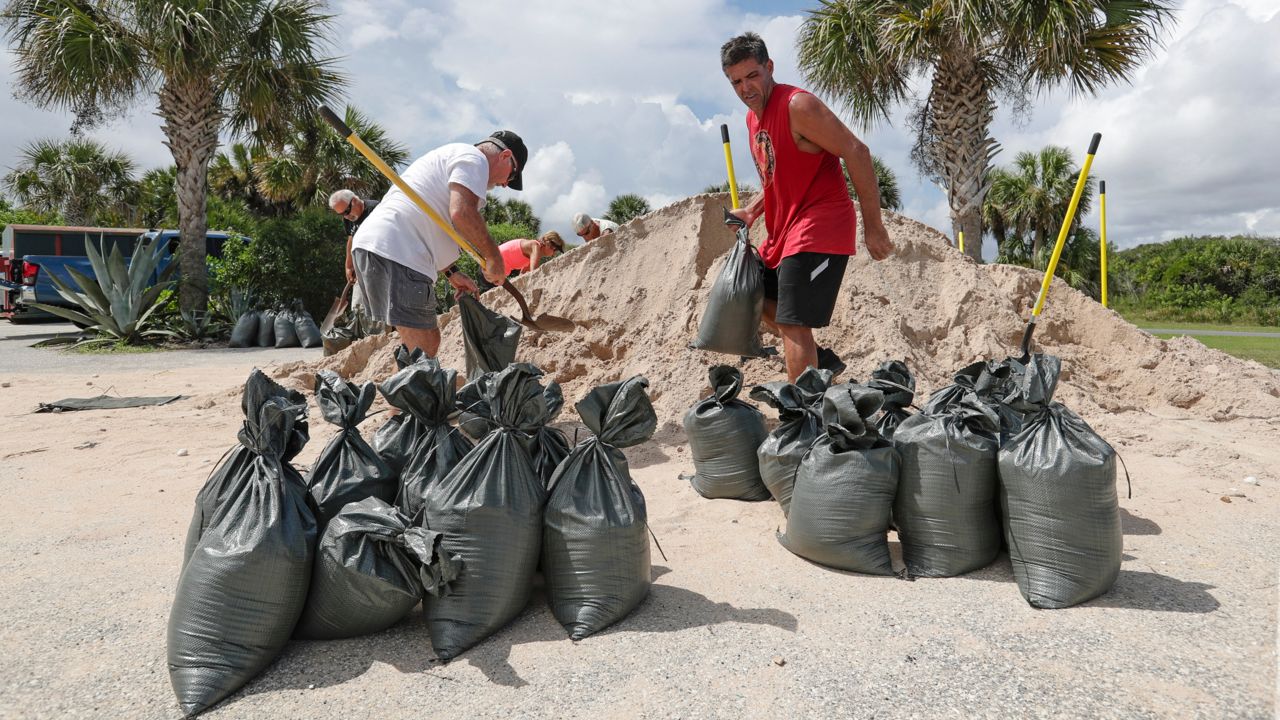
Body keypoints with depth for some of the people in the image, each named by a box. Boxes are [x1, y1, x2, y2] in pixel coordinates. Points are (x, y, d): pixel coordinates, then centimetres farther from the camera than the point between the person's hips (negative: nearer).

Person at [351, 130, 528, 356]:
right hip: (395, 252, -10)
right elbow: (462, 213, -18)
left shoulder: (451, 155, 32)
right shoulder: (474, 159, 1)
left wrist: (451, 272, 26)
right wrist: (494, 257, -6)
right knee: (424, 348, -13)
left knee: (415, 346, 14)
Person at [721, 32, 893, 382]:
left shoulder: (798, 106, -15)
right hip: (785, 230, 10)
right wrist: (752, 211, 8)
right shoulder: (753, 117, 13)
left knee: (792, 324, -14)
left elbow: (857, 153, -19)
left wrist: (873, 226, -21)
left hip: (819, 228, -10)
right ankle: (821, 360, 30)